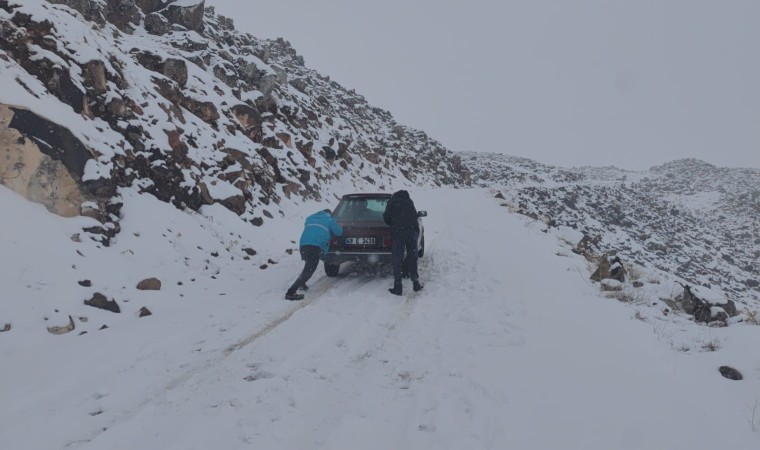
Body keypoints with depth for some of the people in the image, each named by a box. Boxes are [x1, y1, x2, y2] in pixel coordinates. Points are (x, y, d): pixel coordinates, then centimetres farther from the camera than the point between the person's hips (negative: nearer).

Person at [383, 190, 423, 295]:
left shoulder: (392, 201, 10)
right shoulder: (409, 201, 21)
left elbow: (386, 217, 5)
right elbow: (415, 216, 20)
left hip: (398, 232, -3)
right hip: (412, 231, 3)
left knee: (397, 261, 1)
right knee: (412, 258, 14)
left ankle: (397, 288, -1)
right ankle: (416, 283, 14)